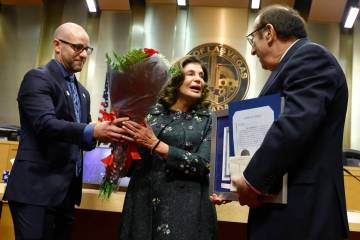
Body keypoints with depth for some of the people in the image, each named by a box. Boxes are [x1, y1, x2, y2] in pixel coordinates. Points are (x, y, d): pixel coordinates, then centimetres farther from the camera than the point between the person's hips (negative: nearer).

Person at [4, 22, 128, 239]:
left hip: (67, 191, 8)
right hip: (37, 189, -8)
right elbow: (46, 124, -22)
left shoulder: (82, 92, 18)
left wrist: (103, 133, -4)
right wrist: (92, 131, -34)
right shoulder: (37, 78, -7)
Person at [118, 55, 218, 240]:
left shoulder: (207, 119, 2)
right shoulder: (152, 111, 5)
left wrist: (156, 145, -15)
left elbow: (204, 164, -10)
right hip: (143, 201, 2)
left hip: (185, 206, -1)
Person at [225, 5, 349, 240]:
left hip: (300, 210, -9)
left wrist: (252, 181, -16)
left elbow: (294, 126, -25)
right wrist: (241, 187, 16)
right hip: (290, 206, 9)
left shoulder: (309, 56, -11)